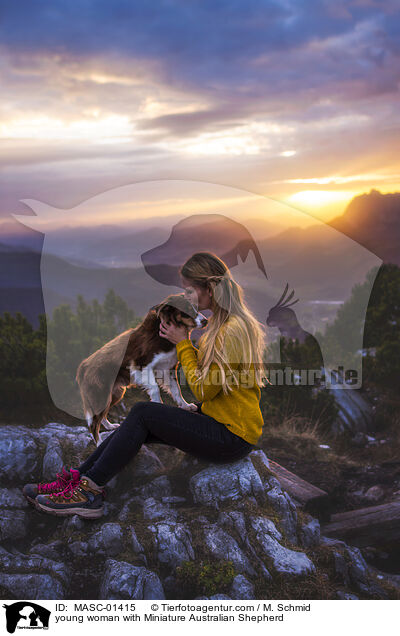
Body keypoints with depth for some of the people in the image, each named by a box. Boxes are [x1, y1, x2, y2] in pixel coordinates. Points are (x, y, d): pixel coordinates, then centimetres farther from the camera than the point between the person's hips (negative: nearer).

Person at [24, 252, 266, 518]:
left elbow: (203, 390, -18)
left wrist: (183, 343, -11)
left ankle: (89, 491, -7)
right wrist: (183, 341, 1)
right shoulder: (224, 321, 11)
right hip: (219, 419, 9)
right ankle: (76, 479, 0)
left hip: (234, 438, -9)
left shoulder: (233, 330, -21)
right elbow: (207, 373, 12)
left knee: (142, 413, -14)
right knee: (140, 421, -3)